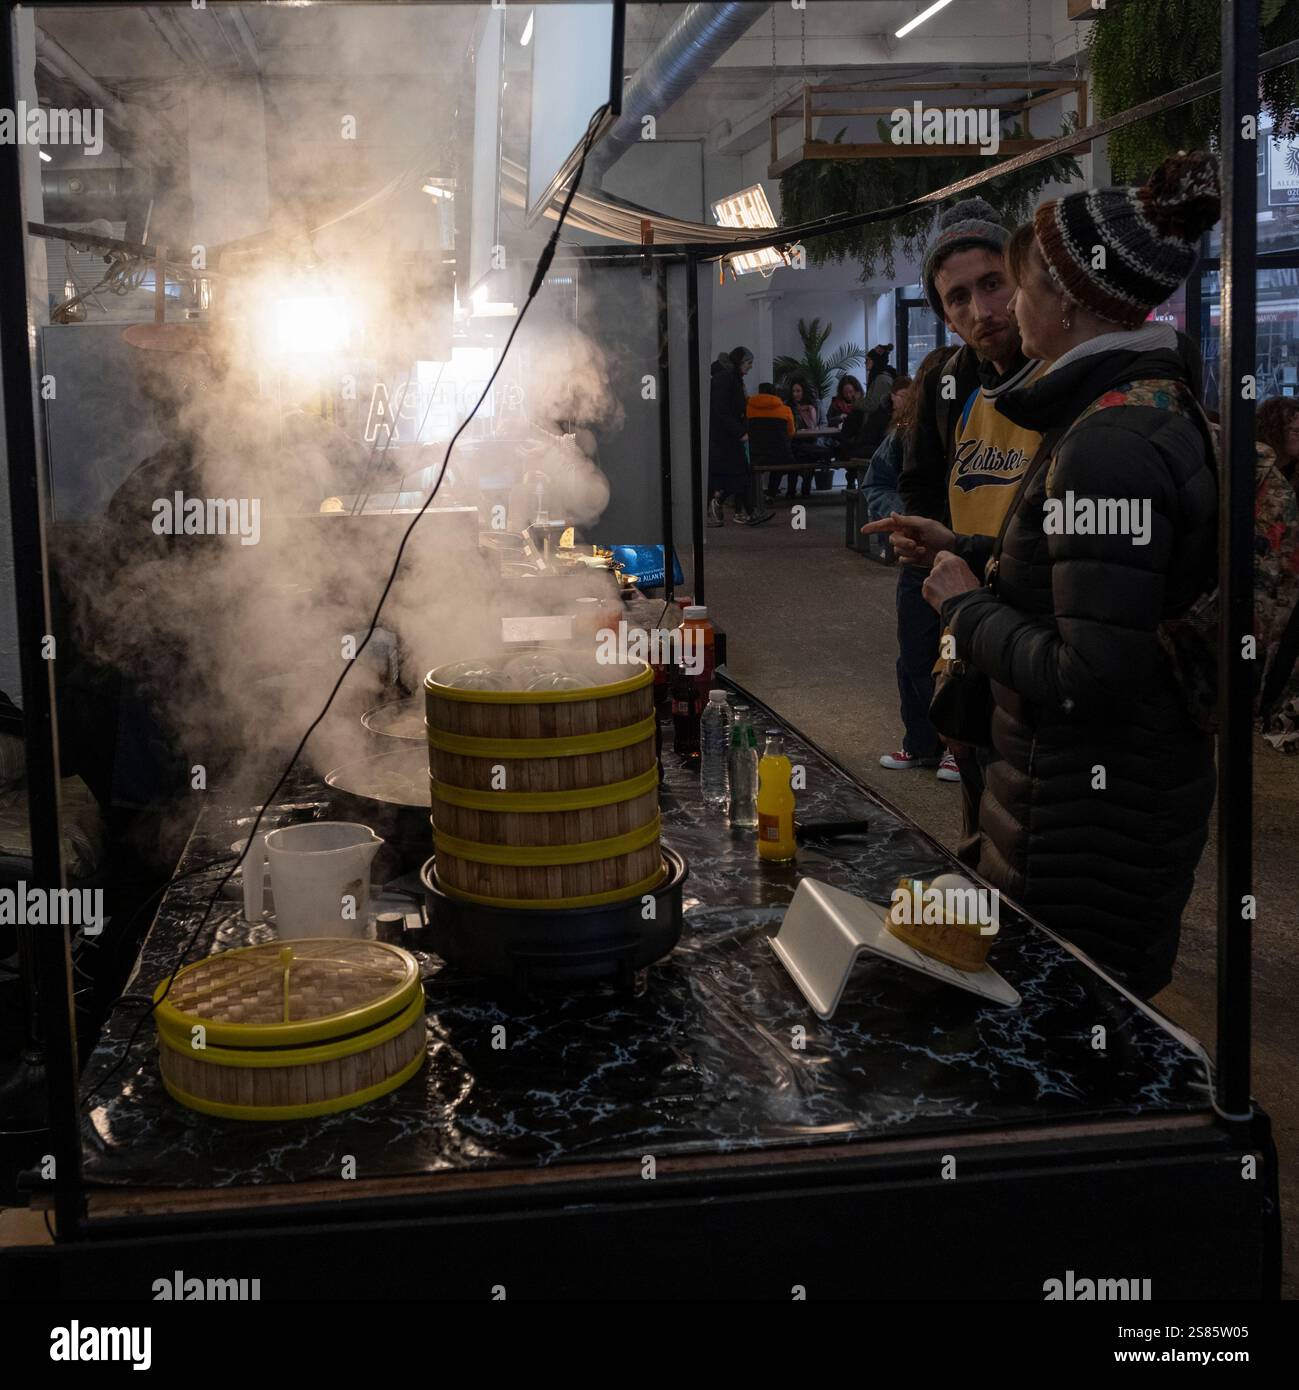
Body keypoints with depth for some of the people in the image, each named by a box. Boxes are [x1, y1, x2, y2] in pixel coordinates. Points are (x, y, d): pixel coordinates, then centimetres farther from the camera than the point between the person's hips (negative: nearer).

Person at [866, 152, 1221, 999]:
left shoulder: (1109, 441, -24)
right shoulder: (1161, 408, 7)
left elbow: (1092, 678, -27)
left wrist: (966, 606, -13)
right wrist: (966, 553, 15)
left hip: (1089, 817, -10)